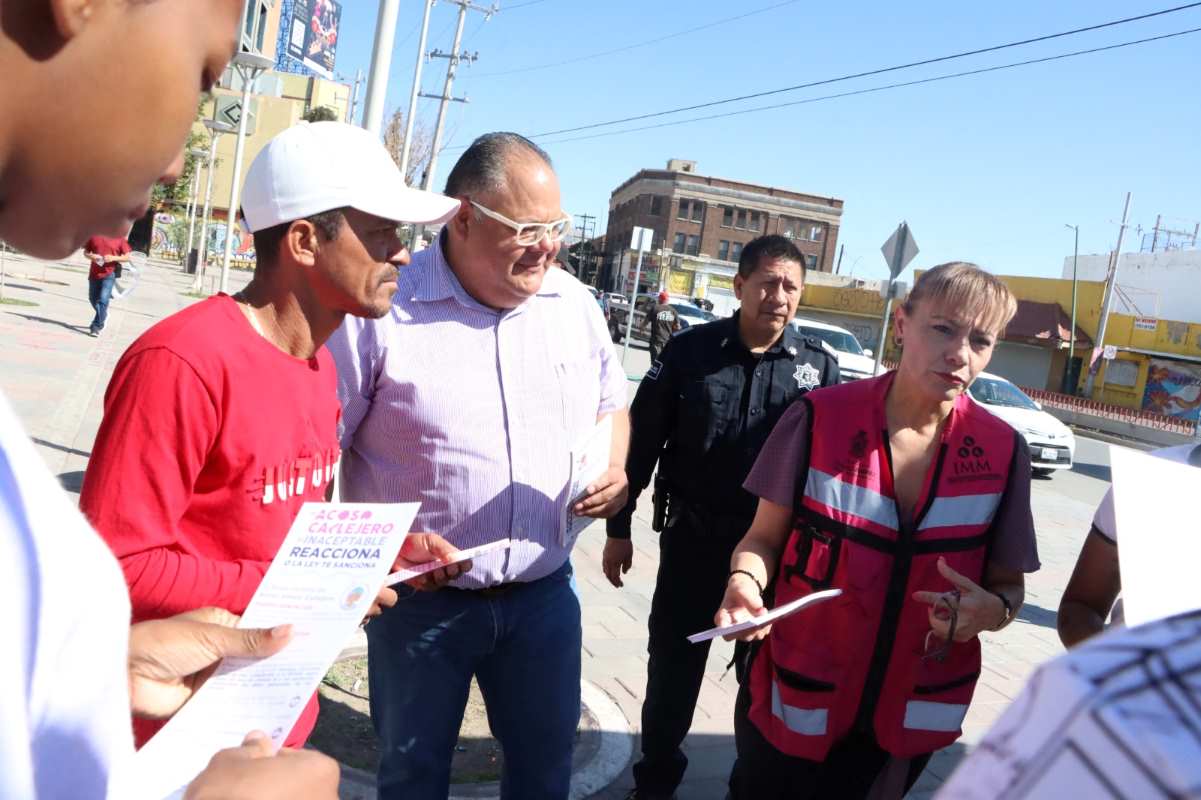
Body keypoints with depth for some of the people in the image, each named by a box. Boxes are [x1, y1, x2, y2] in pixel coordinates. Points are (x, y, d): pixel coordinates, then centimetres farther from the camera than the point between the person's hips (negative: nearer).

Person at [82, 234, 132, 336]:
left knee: (103, 299, -13)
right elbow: (85, 252, 13)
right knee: (93, 299, 17)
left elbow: (127, 257, -1)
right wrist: (91, 256, -10)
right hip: (94, 273, 4)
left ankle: (97, 326, -8)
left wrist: (113, 258, -17)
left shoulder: (119, 238, -3)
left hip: (109, 274, -4)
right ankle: (103, 316, 43)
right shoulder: (94, 236, 5)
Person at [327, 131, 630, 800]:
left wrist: (614, 469, -6)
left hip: (544, 592, 4)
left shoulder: (575, 304, 0)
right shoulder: (382, 309, -15)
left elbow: (612, 403, 14)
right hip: (420, 596, -3)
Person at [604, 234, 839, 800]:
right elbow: (640, 441, -1)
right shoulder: (690, 350, -5)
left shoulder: (818, 365, -3)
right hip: (692, 537, 0)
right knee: (672, 668, 12)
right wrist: (618, 527, 1)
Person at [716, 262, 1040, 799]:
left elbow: (1008, 582, 3)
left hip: (909, 715, 2)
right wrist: (746, 581, -26)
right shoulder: (820, 418, -14)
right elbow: (765, 537, -5)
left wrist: (992, 610, -19)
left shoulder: (1002, 452, -8)